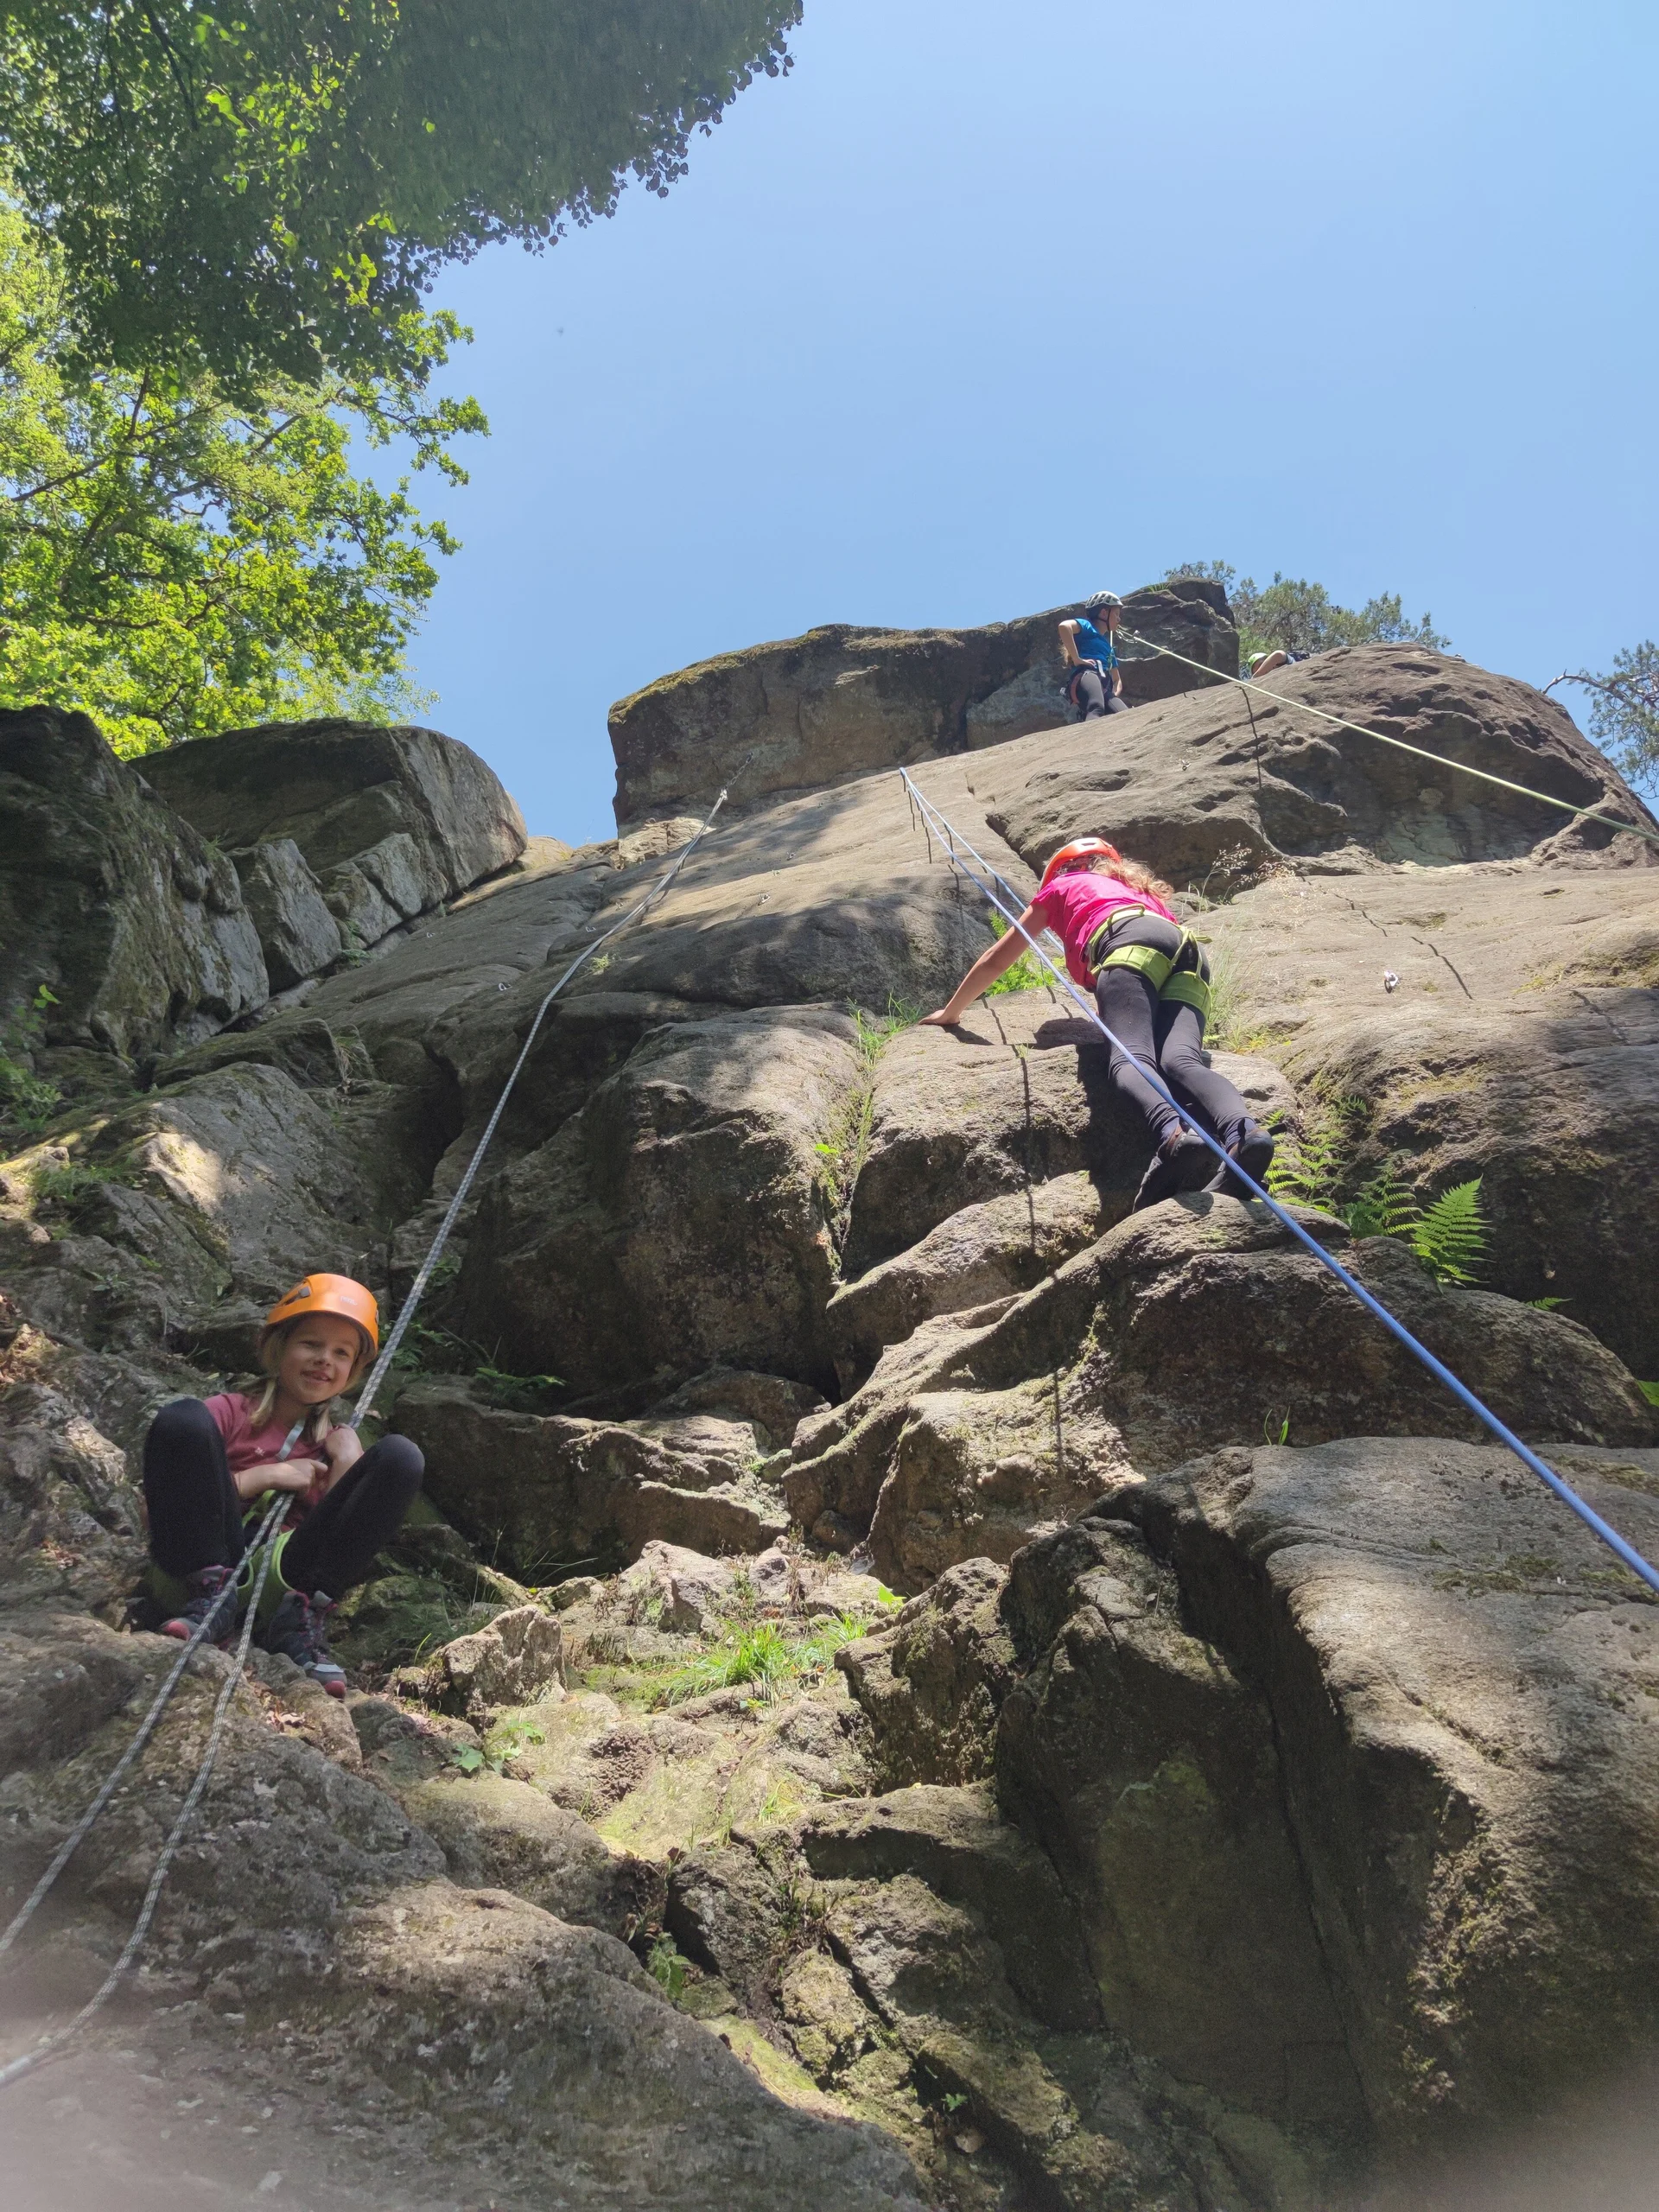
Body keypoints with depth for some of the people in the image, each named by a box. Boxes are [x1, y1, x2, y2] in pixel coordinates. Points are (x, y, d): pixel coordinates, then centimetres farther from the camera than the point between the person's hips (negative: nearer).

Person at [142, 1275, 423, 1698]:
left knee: (399, 1456, -14)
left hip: (286, 1581, 2)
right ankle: (212, 1595, -22)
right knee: (183, 1417, -18)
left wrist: (348, 1468, -3)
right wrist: (266, 1476, -4)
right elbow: (164, 1496, -2)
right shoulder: (230, 1412, 13)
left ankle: (302, 1618, -21)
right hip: (201, 1574, -1)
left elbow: (347, 1537, 7)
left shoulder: (338, 1442, 20)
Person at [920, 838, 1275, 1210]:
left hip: (1134, 942, -5)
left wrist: (950, 1012, 51)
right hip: (1190, 951, 5)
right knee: (1180, 1061, -19)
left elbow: (995, 960, 39)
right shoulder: (1140, 889, 45)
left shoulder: (1061, 886, 34)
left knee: (1128, 1058, -25)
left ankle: (1172, 1133, -58)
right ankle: (1243, 1132, -52)